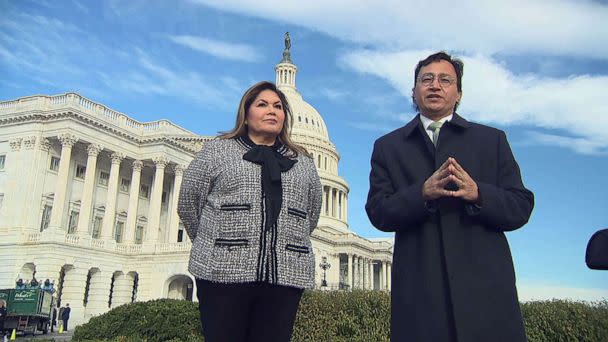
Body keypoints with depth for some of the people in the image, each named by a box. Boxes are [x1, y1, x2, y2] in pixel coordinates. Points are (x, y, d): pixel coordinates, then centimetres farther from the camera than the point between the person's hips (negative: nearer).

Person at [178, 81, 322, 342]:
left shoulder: (303, 162, 17)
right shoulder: (217, 150, 8)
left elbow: (312, 213, 22)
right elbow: (188, 203, 10)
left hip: (285, 276, 3)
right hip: (224, 272, -2)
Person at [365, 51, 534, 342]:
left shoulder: (492, 140, 13)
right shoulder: (388, 146, 12)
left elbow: (521, 209, 5)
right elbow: (378, 213, 1)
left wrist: (477, 193, -14)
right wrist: (422, 193, -16)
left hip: (485, 286, 1)